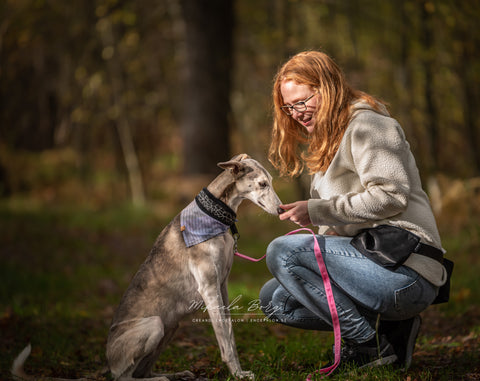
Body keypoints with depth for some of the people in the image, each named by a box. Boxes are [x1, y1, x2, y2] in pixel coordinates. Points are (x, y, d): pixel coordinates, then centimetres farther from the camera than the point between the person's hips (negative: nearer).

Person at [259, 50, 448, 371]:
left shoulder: (367, 124, -4)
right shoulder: (328, 142, 26)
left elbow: (390, 196, -18)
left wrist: (317, 211, -14)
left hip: (406, 272, -10)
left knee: (281, 251, -19)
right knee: (273, 298, 10)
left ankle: (370, 344, -13)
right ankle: (387, 327, 3)